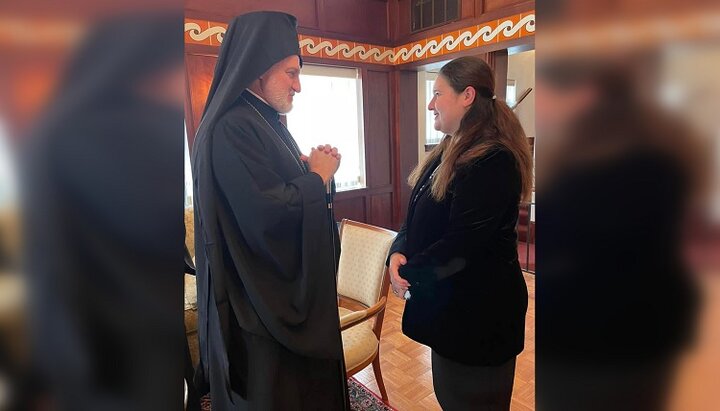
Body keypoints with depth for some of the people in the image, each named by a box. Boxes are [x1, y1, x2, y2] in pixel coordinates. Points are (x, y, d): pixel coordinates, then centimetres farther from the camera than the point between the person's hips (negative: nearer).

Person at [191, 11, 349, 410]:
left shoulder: (266, 123, 11)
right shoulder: (230, 130, -20)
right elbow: (268, 215, -29)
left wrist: (310, 168, 0)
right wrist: (318, 175, -14)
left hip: (290, 291, 10)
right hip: (262, 302, -10)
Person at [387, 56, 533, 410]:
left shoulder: (495, 161, -21)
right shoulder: (448, 153, 9)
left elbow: (461, 243, -25)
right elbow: (417, 216, 9)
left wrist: (409, 275, -13)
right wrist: (398, 253, -9)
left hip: (478, 312, -8)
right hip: (447, 302, 9)